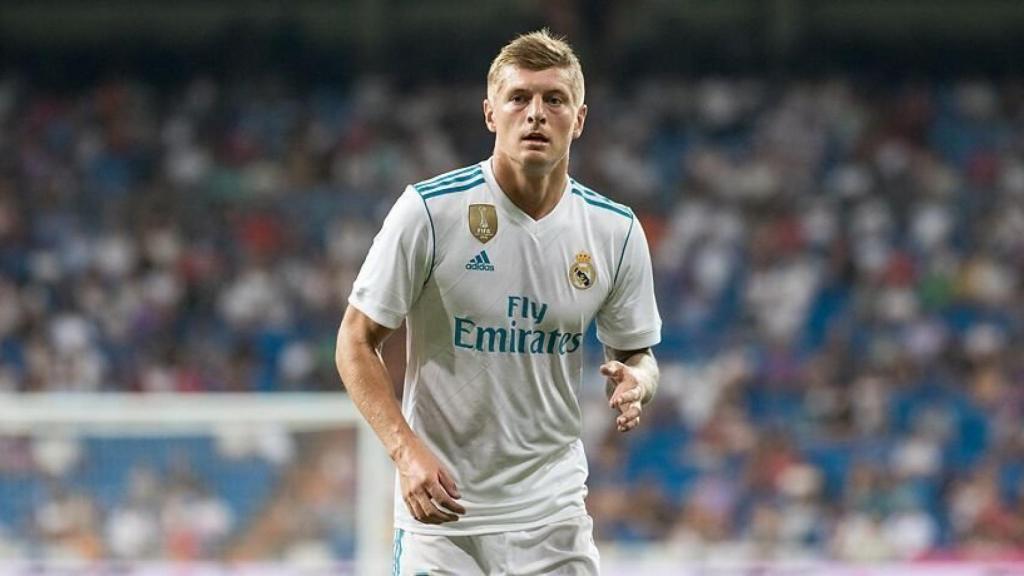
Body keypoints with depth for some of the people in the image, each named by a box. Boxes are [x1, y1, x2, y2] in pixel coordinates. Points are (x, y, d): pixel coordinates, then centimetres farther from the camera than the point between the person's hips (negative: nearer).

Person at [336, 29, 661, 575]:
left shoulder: (616, 230, 1)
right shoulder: (429, 209, -10)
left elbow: (635, 351, 13)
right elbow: (356, 342, -5)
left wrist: (635, 382, -12)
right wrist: (406, 450, -18)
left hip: (553, 519, 3)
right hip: (440, 510, -3)